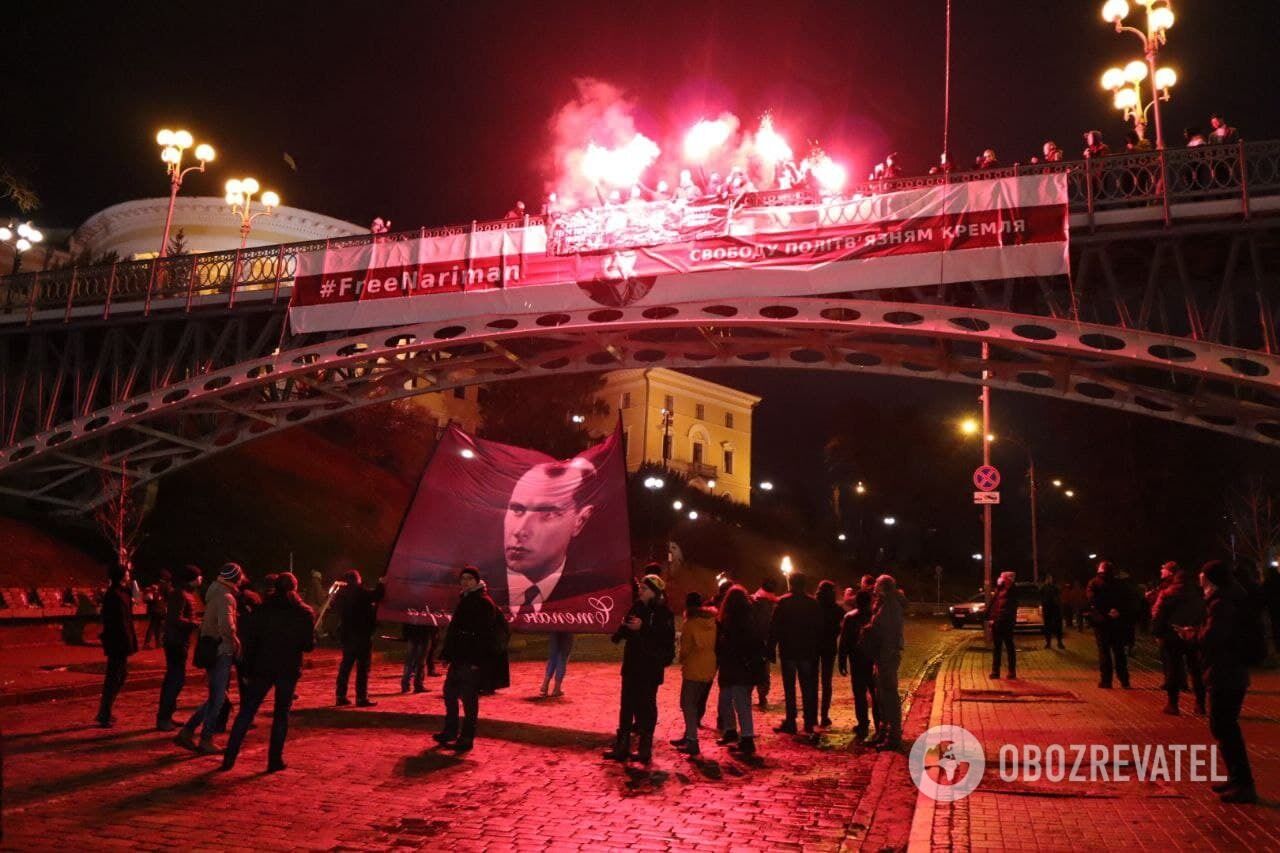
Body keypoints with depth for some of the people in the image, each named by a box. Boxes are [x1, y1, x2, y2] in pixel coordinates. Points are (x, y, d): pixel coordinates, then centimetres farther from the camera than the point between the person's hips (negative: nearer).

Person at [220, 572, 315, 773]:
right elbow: (309, 645, -3)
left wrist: (247, 669, 3)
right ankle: (275, 759, 6)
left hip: (262, 668, 1)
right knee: (281, 714, 8)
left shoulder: (262, 610, 1)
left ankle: (229, 757, 7)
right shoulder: (304, 613, -1)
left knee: (246, 711, 9)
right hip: (289, 670, -1)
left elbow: (248, 641, -2)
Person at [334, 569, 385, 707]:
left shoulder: (340, 595, 7)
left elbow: (335, 606, 23)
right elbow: (378, 594, -17)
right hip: (362, 635, -7)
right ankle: (361, 698, -4)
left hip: (346, 635, 7)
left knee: (346, 665, 14)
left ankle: (341, 696, 16)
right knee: (363, 667, -3)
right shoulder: (360, 593, -15)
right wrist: (381, 584, 1)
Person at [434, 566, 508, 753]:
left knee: (469, 699, -4)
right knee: (449, 692, 15)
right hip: (458, 657, 9)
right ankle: (450, 732, 27)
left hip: (472, 661, -9)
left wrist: (477, 660, -22)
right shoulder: (464, 600, 16)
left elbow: (485, 634, -18)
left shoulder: (484, 603, -11)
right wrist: (447, 654, 15)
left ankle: (466, 738, 4)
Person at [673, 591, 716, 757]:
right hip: (710, 669, 7)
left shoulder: (690, 624, -12)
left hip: (694, 670, -7)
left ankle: (692, 742, -10)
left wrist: (681, 658, 10)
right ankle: (689, 737, 28)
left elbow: (685, 648, -10)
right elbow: (715, 644, 9)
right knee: (698, 703, 17)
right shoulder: (712, 622, 5)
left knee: (688, 704, -1)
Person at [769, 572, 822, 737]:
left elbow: (774, 628, -9)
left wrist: (771, 649, -4)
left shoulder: (783, 603, -8)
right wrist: (816, 648, 12)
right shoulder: (814, 603, 3)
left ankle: (790, 723, 1)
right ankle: (809, 723, 11)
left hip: (788, 651, -3)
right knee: (808, 688, 10)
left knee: (789, 688, 3)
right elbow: (820, 628, 6)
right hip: (808, 652, 3)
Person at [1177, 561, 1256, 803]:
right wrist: (1196, 631, 7)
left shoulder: (1221, 604, -19)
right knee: (1226, 727, 19)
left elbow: (1209, 638, -25)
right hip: (1234, 672, 10)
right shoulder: (1232, 600, 13)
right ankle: (1238, 778, 27)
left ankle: (1243, 785, -2)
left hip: (1224, 676, -10)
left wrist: (1190, 633, -7)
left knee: (1223, 728, -4)